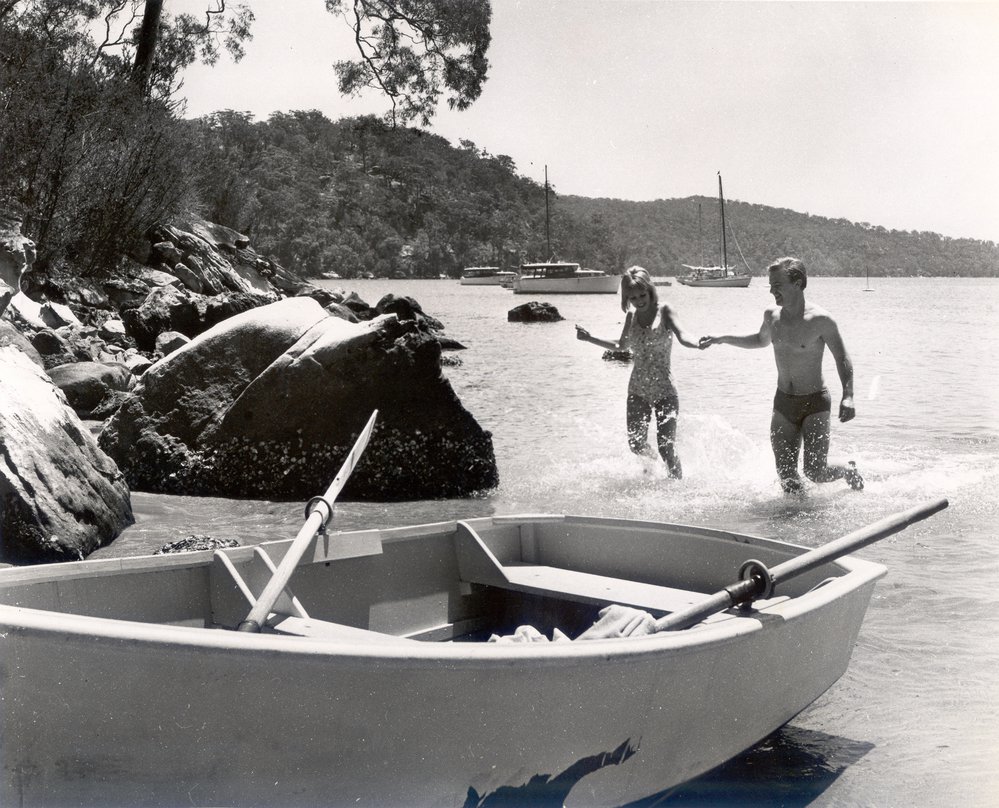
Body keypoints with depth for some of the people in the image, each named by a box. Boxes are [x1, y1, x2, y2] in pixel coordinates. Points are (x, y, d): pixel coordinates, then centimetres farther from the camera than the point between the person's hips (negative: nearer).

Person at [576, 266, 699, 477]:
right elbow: (621, 346, 23)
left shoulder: (664, 311, -8)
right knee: (636, 445, 8)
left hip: (664, 390, -5)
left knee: (666, 449, -10)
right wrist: (590, 338, 21)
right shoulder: (631, 316, 6)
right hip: (637, 390, 5)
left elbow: (682, 336, -24)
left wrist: (699, 344, -46)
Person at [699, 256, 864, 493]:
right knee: (787, 478, -2)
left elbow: (842, 359, -9)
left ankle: (849, 471, 23)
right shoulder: (771, 315, 2)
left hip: (814, 403, -5)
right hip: (783, 402, 5)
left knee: (815, 473, -9)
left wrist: (847, 396, -22)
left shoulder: (821, 320, -15)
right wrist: (722, 339, 18)